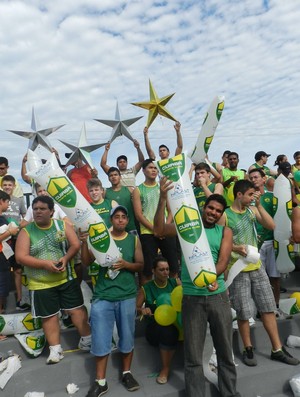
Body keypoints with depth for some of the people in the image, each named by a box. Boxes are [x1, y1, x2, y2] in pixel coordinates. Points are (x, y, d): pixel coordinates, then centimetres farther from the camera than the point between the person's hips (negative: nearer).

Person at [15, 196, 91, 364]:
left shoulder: (62, 225, -2)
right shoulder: (26, 231, -6)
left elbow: (76, 244, -6)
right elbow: (20, 257, -14)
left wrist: (66, 258, -25)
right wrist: (45, 264, -23)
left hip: (67, 279, 1)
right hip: (41, 284, 0)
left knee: (77, 309, 7)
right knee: (49, 316, 10)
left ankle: (87, 340, 24)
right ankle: (56, 349, 25)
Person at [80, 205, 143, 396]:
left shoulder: (134, 239, 3)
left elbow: (141, 265, 3)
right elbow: (87, 262, -1)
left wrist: (126, 264, -16)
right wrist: (84, 242, -16)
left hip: (127, 296, 1)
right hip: (103, 295, 0)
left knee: (127, 336, 13)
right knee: (100, 338, 4)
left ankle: (127, 373, 33)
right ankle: (101, 381, 21)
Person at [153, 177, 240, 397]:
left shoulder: (225, 232, 5)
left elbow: (223, 261, -7)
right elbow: (159, 230, -14)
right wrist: (163, 198, -25)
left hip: (218, 295, 2)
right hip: (192, 297, -2)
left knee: (225, 350, 16)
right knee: (193, 354, 9)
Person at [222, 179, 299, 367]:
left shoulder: (252, 210, 5)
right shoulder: (225, 215, -10)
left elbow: (271, 226, -5)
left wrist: (259, 204, -11)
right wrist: (235, 248, -26)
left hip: (257, 267, 5)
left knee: (268, 308, 11)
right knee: (244, 313, 5)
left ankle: (277, 349, 25)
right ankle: (248, 349, 25)